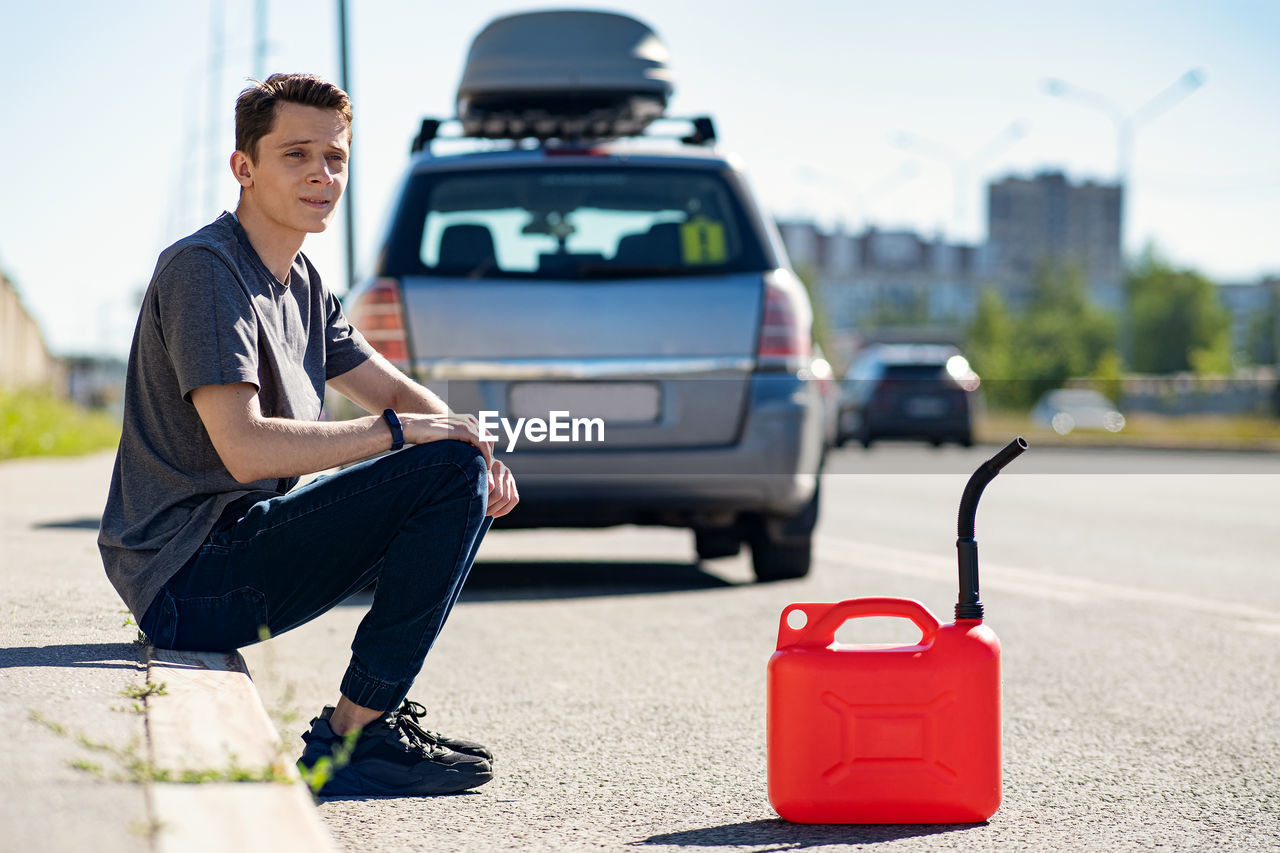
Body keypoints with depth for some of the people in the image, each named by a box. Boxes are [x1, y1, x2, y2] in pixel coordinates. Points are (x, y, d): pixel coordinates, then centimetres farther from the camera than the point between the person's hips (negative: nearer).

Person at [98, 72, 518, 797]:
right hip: (188, 580, -10)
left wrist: (480, 454, -2)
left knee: (468, 476, 16)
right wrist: (400, 431, -18)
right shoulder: (203, 269, -15)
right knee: (450, 473, -19)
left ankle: (369, 719, 12)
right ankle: (352, 740, -12)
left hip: (245, 541, 10)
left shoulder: (302, 282, 15)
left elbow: (399, 393, 19)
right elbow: (245, 448, -26)